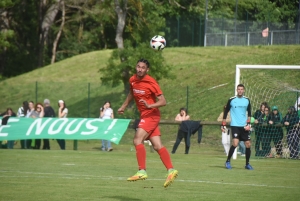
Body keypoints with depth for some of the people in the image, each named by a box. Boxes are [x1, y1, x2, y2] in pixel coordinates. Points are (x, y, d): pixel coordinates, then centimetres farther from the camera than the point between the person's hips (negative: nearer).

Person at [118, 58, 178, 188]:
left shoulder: (151, 83, -15)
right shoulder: (133, 80, 5)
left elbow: (163, 101, -16)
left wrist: (149, 105, -30)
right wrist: (124, 106, 25)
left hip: (151, 115, -7)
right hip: (144, 115, 7)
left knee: (137, 140, -18)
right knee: (157, 145, 3)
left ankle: (142, 171, -21)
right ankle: (171, 170, 3)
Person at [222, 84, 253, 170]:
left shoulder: (247, 100, 6)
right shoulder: (231, 100, -2)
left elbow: (249, 113, 13)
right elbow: (226, 112, 5)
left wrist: (248, 124, 0)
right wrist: (223, 124, 1)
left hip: (244, 126, 4)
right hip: (235, 125, -4)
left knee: (248, 145, 2)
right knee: (235, 143, -20)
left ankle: (247, 164, 18)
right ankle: (228, 161, -5)